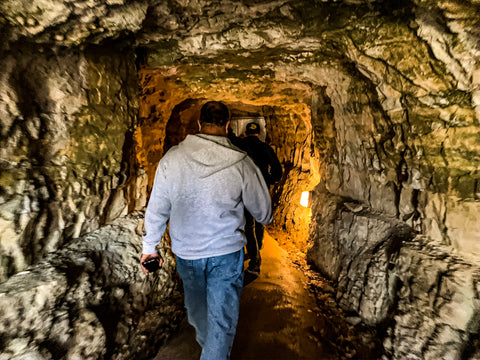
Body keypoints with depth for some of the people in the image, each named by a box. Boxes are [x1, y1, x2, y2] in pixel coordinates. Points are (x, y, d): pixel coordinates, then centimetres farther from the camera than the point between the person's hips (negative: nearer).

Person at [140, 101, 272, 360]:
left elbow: (156, 209, -3)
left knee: (196, 305, 28)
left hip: (185, 251, 4)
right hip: (226, 252, -3)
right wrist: (266, 221, 21)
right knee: (222, 317, 12)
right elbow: (262, 210, -3)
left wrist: (150, 246, 11)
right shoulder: (241, 163, -16)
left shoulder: (171, 158, -10)